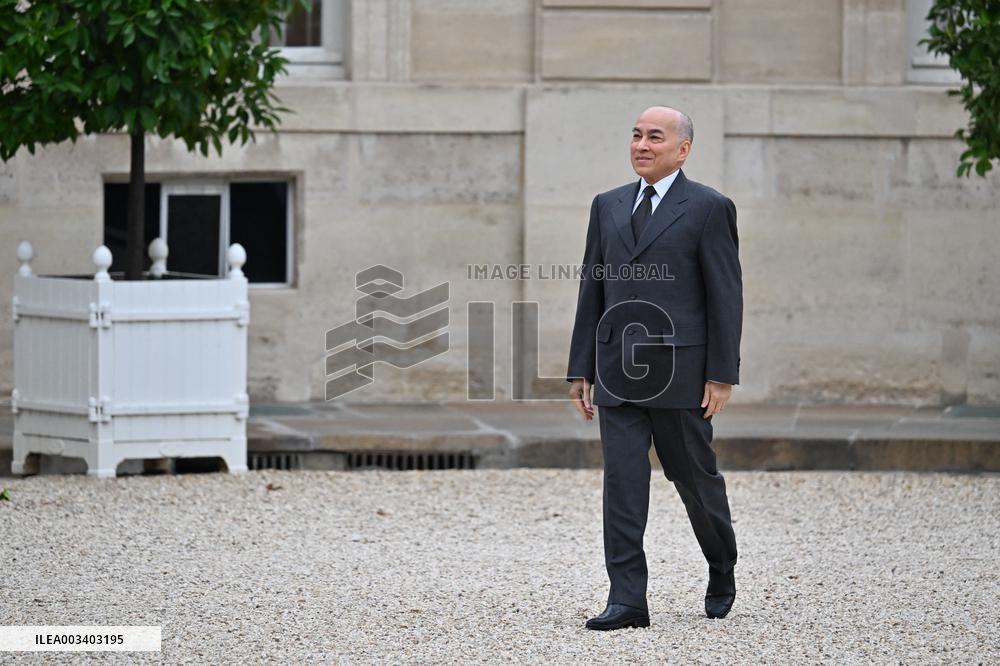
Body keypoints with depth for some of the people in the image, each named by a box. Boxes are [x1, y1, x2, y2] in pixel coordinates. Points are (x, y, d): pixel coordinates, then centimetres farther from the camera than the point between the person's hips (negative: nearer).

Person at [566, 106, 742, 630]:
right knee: (622, 482, -3)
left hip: (678, 369, -4)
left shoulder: (709, 208, -2)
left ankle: (722, 573, 32)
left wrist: (722, 376, -10)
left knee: (695, 477, 7)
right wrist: (581, 370, 9)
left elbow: (725, 296, -5)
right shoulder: (608, 207, 13)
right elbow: (592, 290, 14)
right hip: (617, 371, 4)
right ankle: (627, 600, -5)